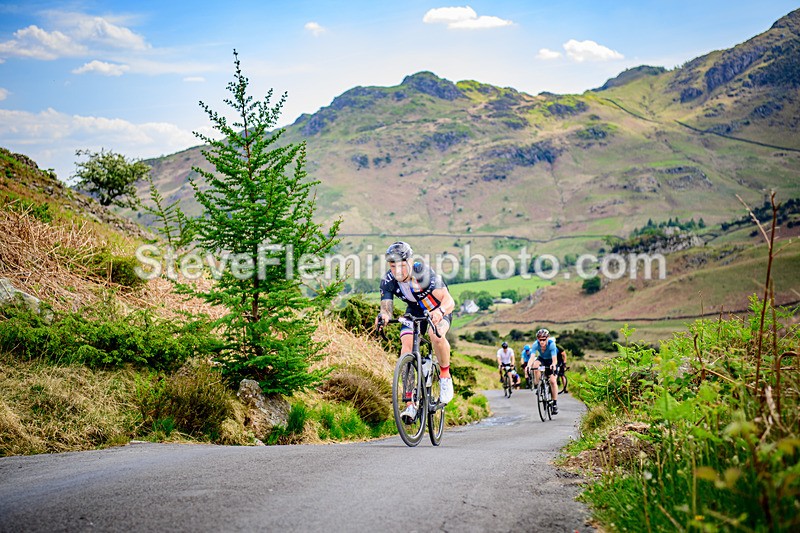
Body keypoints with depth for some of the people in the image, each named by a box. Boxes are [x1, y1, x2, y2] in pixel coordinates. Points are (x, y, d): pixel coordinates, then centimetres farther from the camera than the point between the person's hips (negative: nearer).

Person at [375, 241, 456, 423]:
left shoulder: (423, 273, -33)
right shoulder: (388, 281, -21)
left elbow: (449, 300, -40)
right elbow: (387, 307, -26)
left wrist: (440, 311, -62)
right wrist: (383, 315, -51)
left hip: (439, 310, -4)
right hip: (414, 311, 4)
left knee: (436, 335, -35)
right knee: (406, 344, -21)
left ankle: (445, 376, -7)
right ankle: (410, 405, -18)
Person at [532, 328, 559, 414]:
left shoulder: (551, 344, -32)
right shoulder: (536, 344, -28)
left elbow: (554, 358, -39)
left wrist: (553, 365, -60)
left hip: (550, 361, -2)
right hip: (541, 359, 2)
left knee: (552, 381, -14)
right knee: (536, 365, -35)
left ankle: (555, 403, -5)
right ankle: (537, 386, -18)